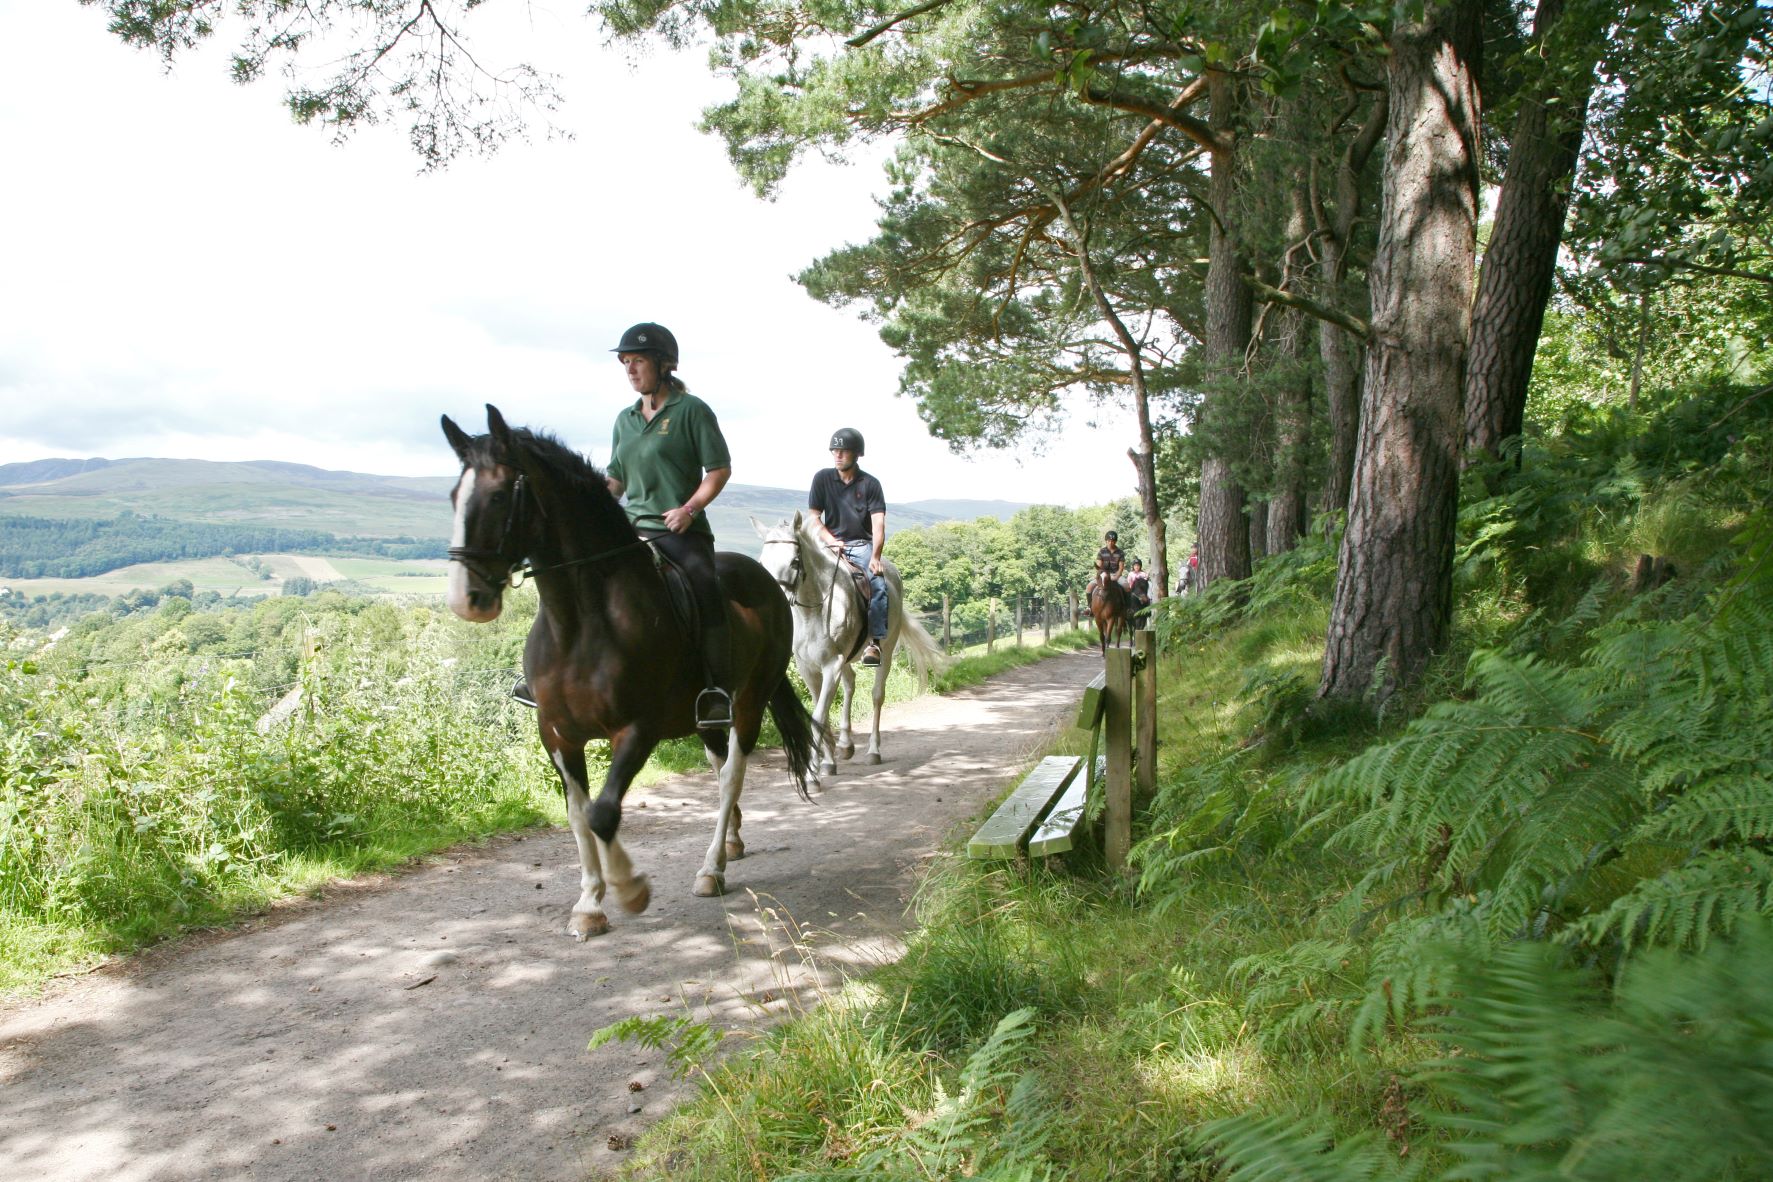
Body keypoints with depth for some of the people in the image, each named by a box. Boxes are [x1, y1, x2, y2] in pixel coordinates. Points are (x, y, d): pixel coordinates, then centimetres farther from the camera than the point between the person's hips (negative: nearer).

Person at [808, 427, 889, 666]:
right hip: (832, 544, 1)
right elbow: (814, 517, 7)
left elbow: (878, 524, -6)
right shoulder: (822, 478, 6)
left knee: (878, 582, -27)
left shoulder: (870, 484, 2)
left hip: (862, 545, -1)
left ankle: (874, 641, -29)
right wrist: (831, 541, -10)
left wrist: (875, 557, -20)